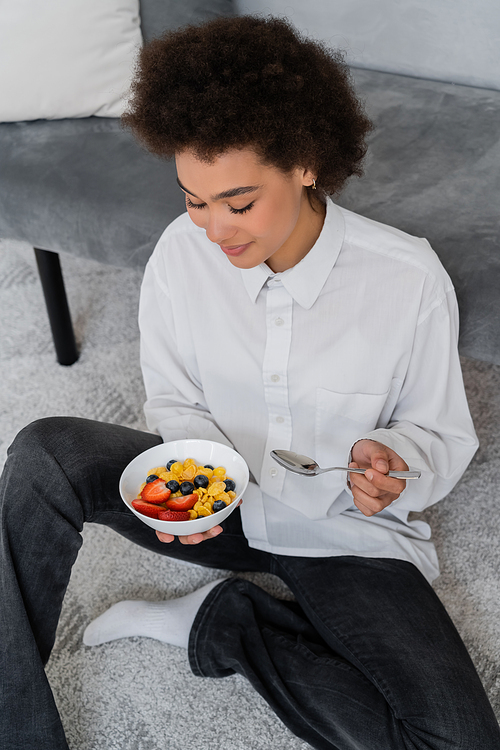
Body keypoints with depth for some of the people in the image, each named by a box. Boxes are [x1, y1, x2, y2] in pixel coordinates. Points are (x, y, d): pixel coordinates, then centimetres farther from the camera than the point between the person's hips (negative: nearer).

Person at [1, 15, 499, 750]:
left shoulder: (408, 279, -20)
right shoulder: (182, 253, -14)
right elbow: (175, 404, 0)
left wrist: (393, 465, -28)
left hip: (346, 531, -1)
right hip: (221, 504, 2)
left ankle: (217, 622, -5)